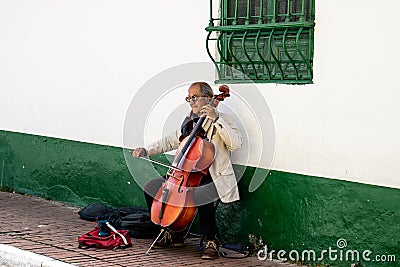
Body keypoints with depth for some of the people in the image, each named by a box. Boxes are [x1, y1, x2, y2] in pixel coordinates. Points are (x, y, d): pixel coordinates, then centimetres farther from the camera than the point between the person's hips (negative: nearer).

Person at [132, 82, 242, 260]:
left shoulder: (223, 120, -4)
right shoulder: (189, 122, 18)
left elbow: (236, 143, -22)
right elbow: (170, 141, 26)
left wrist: (216, 119, -26)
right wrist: (146, 150, 13)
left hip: (214, 179, -7)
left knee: (200, 196, -39)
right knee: (151, 188, -2)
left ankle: (211, 241, -16)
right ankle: (173, 234, 11)